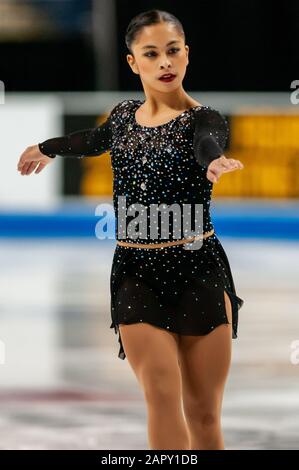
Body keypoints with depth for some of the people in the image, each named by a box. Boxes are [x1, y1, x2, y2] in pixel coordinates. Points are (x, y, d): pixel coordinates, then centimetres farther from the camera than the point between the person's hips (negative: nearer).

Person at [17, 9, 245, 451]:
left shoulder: (203, 119, -6)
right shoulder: (125, 115, 8)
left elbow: (208, 144, -32)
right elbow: (94, 140, 32)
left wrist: (216, 162, -57)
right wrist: (46, 148, 52)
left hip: (197, 271, -3)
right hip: (135, 272, 3)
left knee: (203, 412, 1)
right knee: (163, 397, -11)